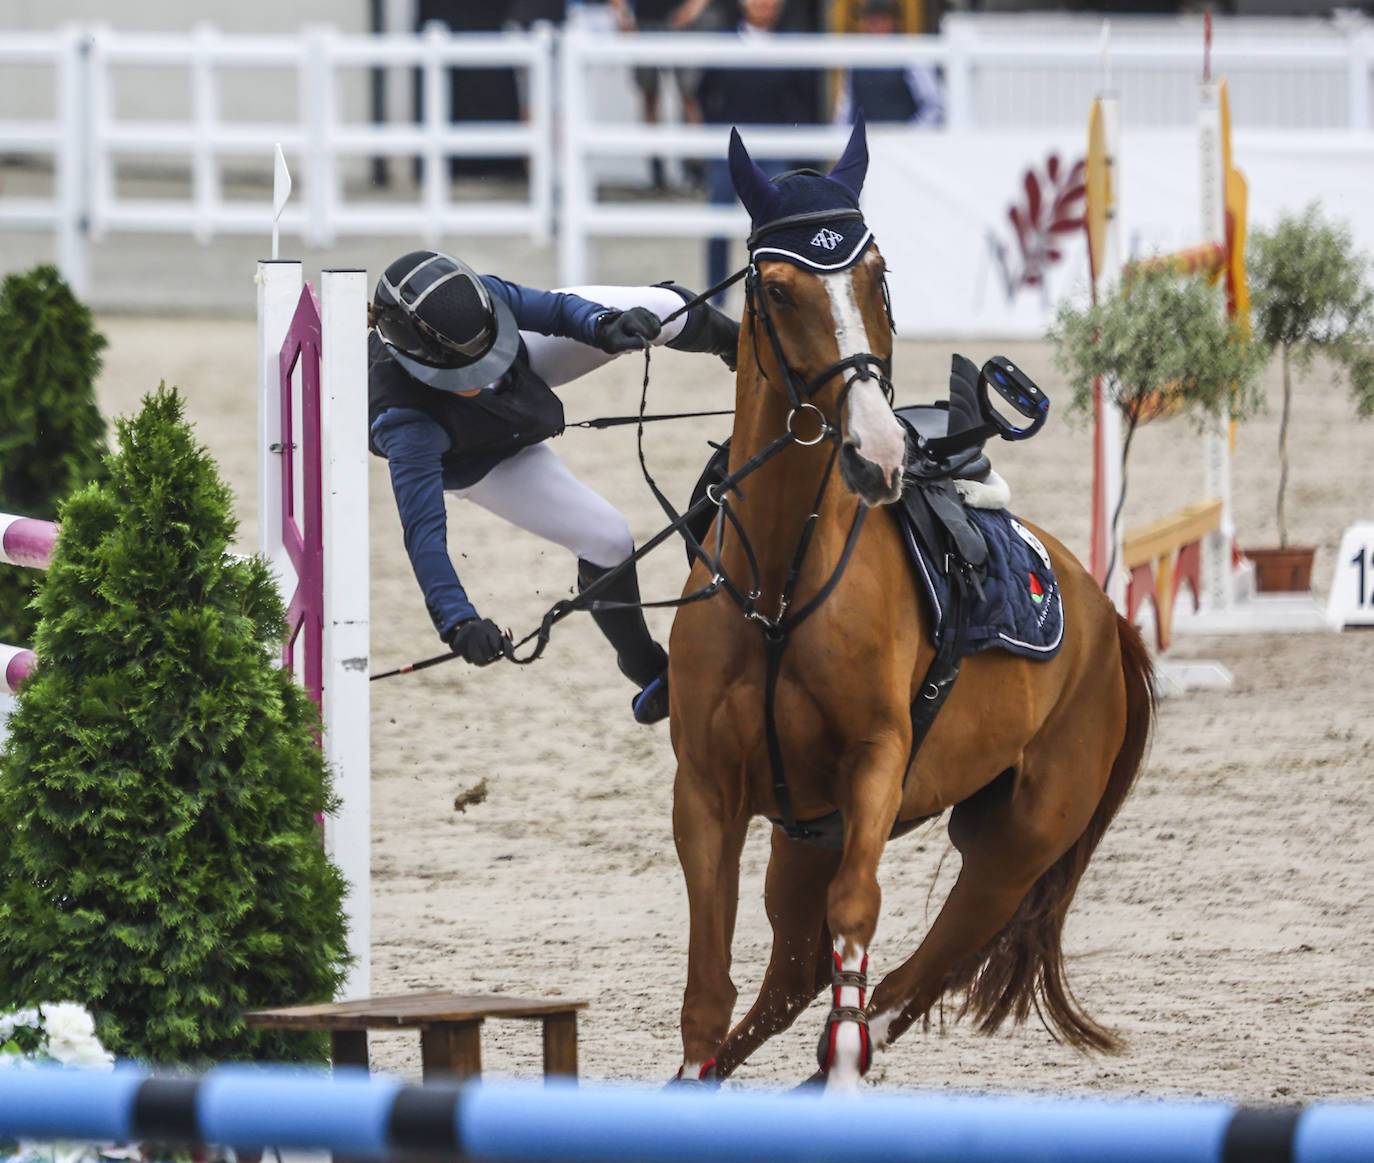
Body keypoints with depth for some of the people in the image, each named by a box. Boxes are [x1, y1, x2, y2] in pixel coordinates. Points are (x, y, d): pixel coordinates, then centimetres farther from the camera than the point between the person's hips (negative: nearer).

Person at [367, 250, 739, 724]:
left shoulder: (477, 299, -38)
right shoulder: (406, 419, -48)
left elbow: (553, 308, -25)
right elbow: (423, 528, -50)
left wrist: (603, 326, -47)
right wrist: (457, 621, -60)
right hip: (480, 465, -4)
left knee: (661, 310, -4)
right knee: (607, 542, -10)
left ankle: (733, 343, 36)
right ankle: (649, 671, 22)